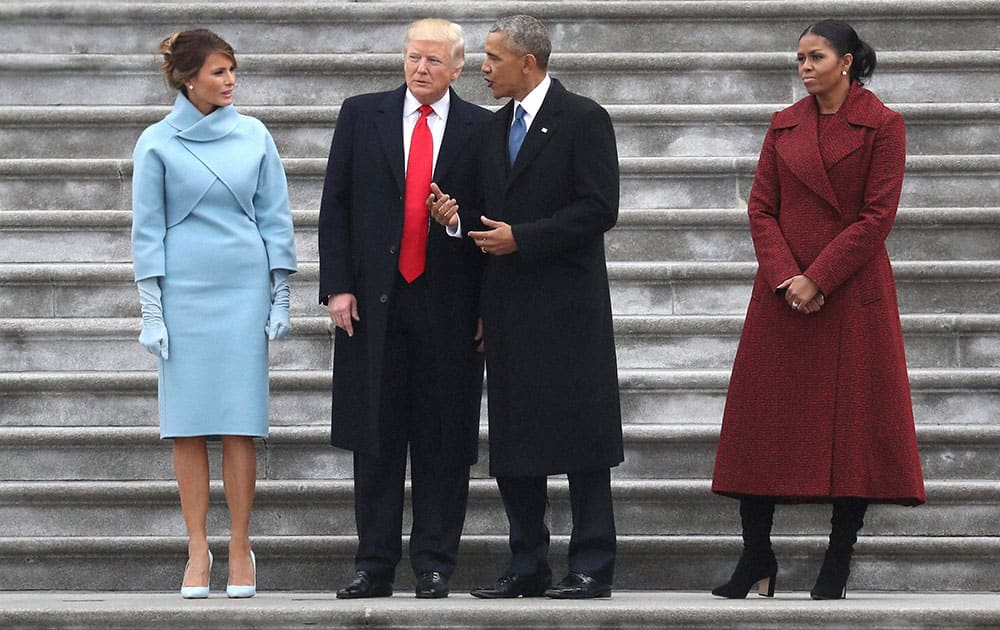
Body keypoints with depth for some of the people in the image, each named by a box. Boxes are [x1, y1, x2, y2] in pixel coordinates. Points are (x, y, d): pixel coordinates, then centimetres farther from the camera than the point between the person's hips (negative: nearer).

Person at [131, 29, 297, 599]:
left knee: (241, 423, -2)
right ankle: (198, 550, 5)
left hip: (245, 290, 1)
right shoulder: (158, 143, 2)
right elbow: (148, 230, 3)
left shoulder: (254, 136, 7)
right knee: (188, 424, 0)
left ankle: (241, 549, 3)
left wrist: (281, 298, 5)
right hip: (183, 290, -1)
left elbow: (275, 218, 10)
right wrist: (152, 310, -2)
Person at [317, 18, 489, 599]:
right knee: (375, 440, 4)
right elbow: (336, 207, 7)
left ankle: (434, 567, 8)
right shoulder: (362, 116, 7)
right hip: (374, 301, 1)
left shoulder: (481, 130, 4)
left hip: (449, 306, -1)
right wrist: (338, 286, -2)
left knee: (444, 441, 2)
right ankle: (375, 567, 9)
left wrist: (490, 307, -1)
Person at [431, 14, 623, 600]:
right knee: (513, 440, 8)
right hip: (509, 307, 8)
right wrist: (458, 214, 1)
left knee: (581, 436, -5)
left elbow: (599, 210, -12)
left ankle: (592, 567, -2)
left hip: (568, 304, -8)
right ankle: (528, 566, 15)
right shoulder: (494, 128, 17)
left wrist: (522, 238, -15)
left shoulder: (584, 119, -6)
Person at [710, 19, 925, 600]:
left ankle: (838, 567, 5)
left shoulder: (882, 126, -3)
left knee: (853, 422, -2)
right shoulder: (785, 125, 10)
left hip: (852, 291, -4)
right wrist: (785, 277, -9)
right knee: (761, 420, 1)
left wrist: (817, 279, -13)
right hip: (783, 292, 4)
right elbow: (761, 208, 6)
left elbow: (878, 216, -8)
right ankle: (757, 560, 8)